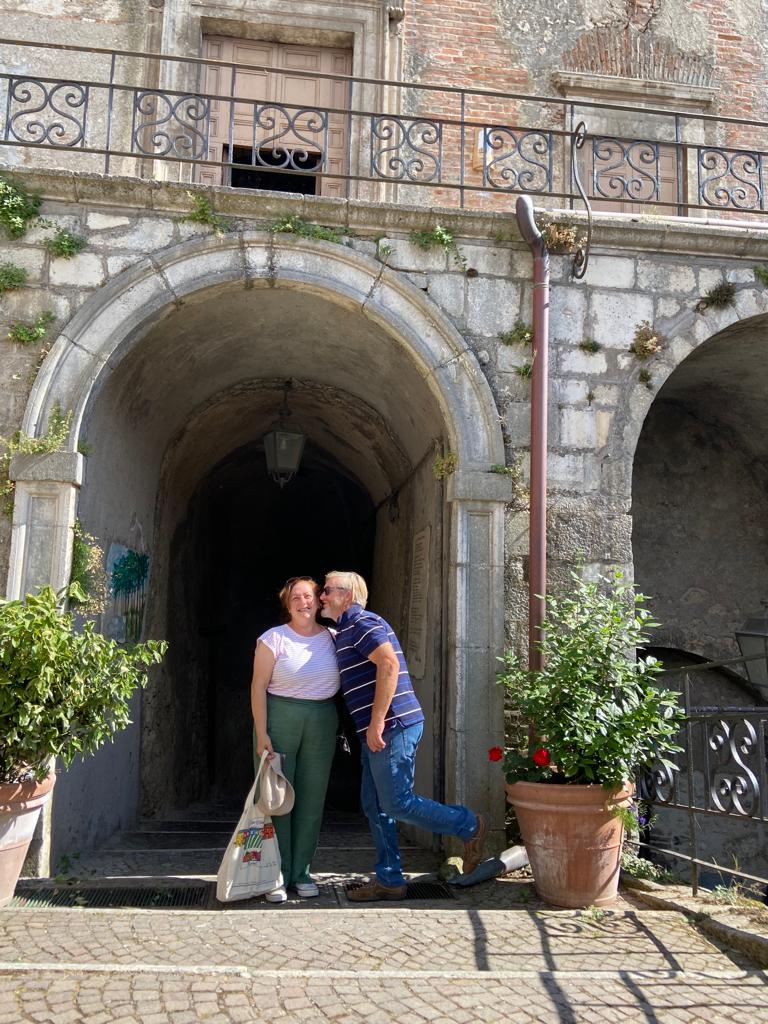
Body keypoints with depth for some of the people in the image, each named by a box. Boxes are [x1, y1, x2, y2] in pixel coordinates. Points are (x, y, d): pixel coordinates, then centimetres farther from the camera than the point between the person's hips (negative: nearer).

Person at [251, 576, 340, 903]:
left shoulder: (333, 638, 7)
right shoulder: (274, 639, -4)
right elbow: (259, 687, -5)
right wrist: (261, 733, -11)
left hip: (322, 721, 3)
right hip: (279, 717, -3)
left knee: (312, 799, 6)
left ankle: (301, 872, 18)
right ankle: (277, 876, 9)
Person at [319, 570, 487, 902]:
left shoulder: (362, 622, -11)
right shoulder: (346, 631, 22)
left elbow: (389, 664, -24)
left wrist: (377, 721, -25)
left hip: (392, 727, -10)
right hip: (377, 733, 10)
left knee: (397, 803, -6)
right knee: (374, 806, 11)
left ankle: (469, 826, 9)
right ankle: (388, 880, 18)